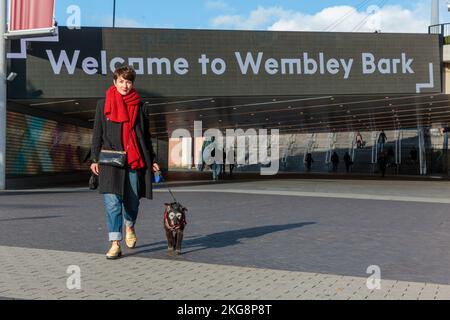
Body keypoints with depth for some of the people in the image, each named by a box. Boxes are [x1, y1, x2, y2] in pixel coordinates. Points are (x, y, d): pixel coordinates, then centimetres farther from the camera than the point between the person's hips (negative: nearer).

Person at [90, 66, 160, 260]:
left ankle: (130, 227, 38)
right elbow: (97, 134, 7)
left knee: (132, 201, 7)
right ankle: (115, 244, -4)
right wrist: (95, 159, 0)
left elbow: (145, 136, 16)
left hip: (134, 160, 2)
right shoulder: (103, 104, 8)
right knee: (112, 202, -8)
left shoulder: (139, 106, 11)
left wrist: (152, 160, 11)